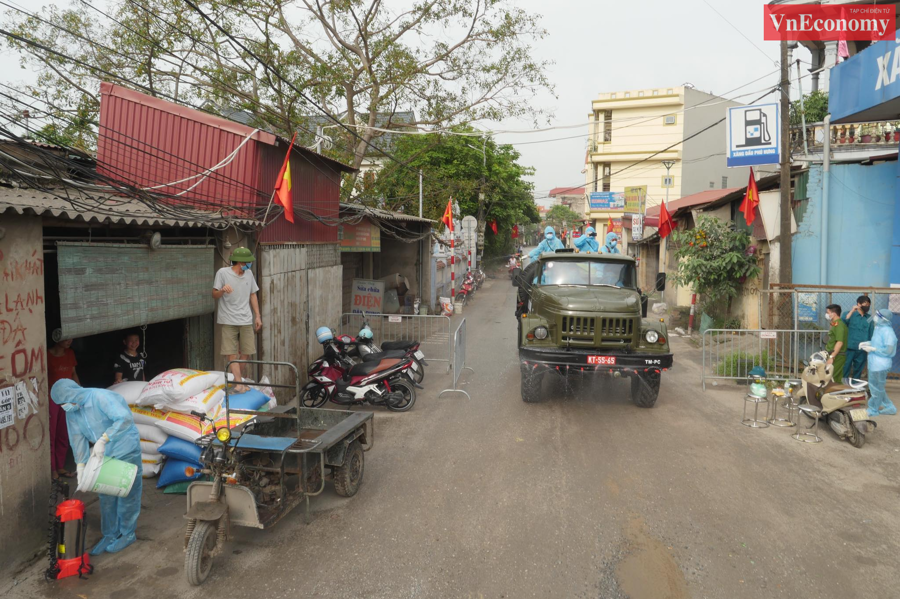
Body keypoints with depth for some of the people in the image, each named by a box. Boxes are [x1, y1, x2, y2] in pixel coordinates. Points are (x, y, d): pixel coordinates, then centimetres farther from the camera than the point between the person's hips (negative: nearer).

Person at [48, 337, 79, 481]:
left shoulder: (70, 353, 6)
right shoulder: (48, 355, -13)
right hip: (51, 399, -6)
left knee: (64, 436, 11)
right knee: (51, 436, 2)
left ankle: (60, 467, 21)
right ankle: (52, 469, 12)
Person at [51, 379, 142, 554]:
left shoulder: (101, 398, -26)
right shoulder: (71, 411, -1)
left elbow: (125, 419, -37)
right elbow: (77, 438, -1)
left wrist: (102, 440, -41)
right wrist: (81, 465, -11)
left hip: (126, 451, -7)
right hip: (104, 455, 8)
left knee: (127, 494, 4)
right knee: (106, 496, 14)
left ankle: (128, 534, 19)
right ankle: (110, 535, 28)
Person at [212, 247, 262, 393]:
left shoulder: (248, 273, 8)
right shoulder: (223, 273, -6)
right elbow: (214, 295, -5)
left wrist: (258, 316, 12)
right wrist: (222, 290, -28)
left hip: (246, 320, 4)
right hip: (228, 320, -4)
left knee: (245, 353, 6)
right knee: (231, 354, -7)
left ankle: (235, 378, 22)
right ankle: (239, 383, -9)